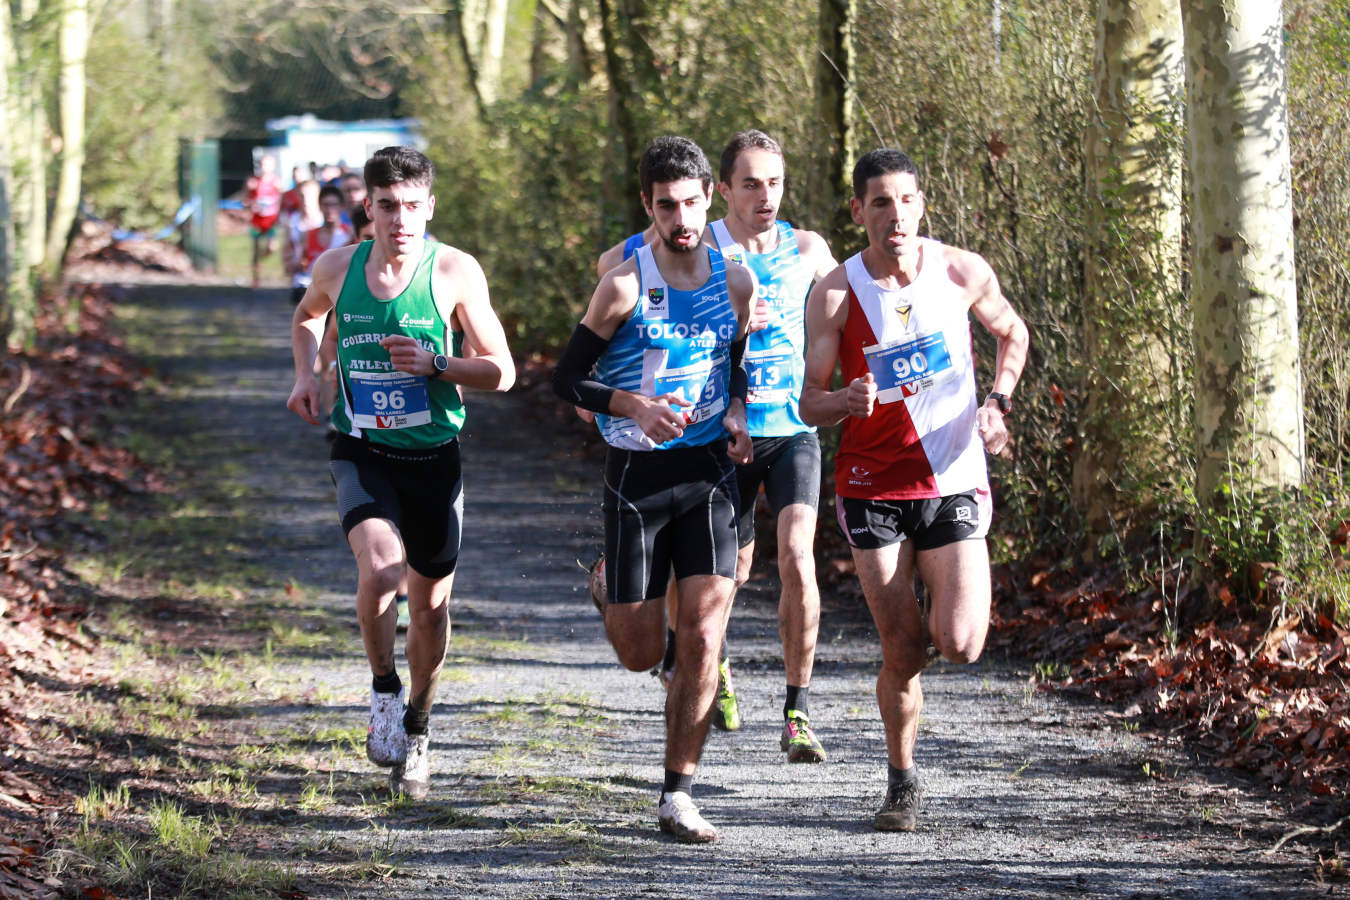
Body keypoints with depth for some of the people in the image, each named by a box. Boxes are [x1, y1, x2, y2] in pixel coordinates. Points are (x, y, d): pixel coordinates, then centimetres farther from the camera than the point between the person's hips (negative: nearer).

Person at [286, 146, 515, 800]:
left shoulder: (456, 273, -8)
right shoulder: (337, 268, -2)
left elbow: (501, 372, -3)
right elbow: (308, 315, 23)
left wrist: (434, 364, -19)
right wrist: (305, 375, 6)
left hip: (433, 454, 0)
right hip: (360, 451, 0)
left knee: (430, 603, 10)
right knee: (379, 567, -26)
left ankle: (417, 727, 35)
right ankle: (383, 691, 1)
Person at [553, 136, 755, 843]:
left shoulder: (736, 282, 2)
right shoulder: (625, 285, -10)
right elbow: (566, 380, -6)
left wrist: (736, 412, 0)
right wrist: (634, 406, -23)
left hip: (709, 473, 2)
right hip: (637, 474, -2)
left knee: (702, 639, -11)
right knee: (640, 655, 5)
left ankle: (677, 797, -2)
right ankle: (612, 587, 44)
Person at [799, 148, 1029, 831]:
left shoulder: (963, 272, -5)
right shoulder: (835, 294, -9)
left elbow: (1011, 331, 16)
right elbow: (809, 403, -6)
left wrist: (998, 401, 0)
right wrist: (846, 402, -29)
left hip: (954, 481, 1)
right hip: (872, 486, -1)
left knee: (959, 645, -12)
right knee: (902, 654, -1)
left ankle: (961, 598, 25)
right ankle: (902, 781, 21)